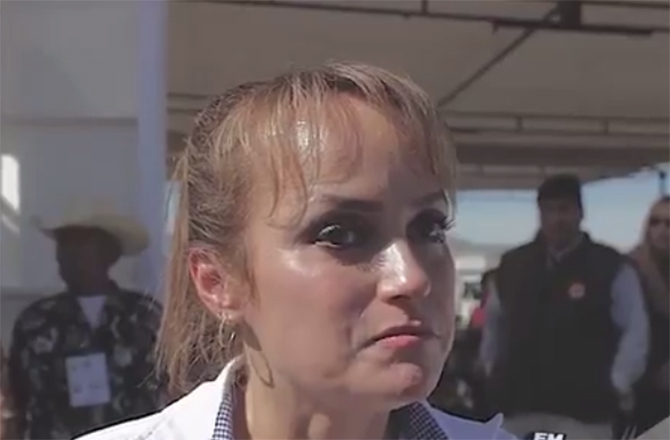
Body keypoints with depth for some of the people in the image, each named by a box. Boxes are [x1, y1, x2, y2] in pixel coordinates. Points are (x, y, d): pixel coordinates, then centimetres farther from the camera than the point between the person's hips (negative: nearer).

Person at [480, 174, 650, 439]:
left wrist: (616, 386, -7)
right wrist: (494, 373, 18)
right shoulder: (512, 265, 10)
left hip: (583, 412, -4)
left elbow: (636, 331, -2)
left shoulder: (611, 267, -3)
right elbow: (493, 322, 23)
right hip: (519, 408, 4)